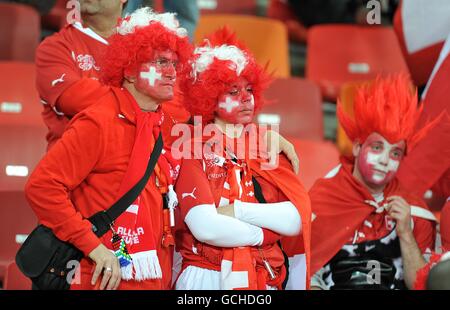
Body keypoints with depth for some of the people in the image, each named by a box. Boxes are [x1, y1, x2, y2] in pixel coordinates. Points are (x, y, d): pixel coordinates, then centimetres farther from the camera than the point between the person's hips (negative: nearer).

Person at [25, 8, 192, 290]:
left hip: (157, 278, 7)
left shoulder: (160, 128, 10)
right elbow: (42, 186, -18)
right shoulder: (99, 123, -12)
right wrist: (94, 246, -20)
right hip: (107, 279, -7)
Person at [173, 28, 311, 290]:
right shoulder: (195, 152, -4)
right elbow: (206, 228, -19)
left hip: (266, 280, 4)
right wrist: (264, 234, -8)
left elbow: (297, 219, -6)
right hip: (210, 279, -4)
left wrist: (237, 210, -14)